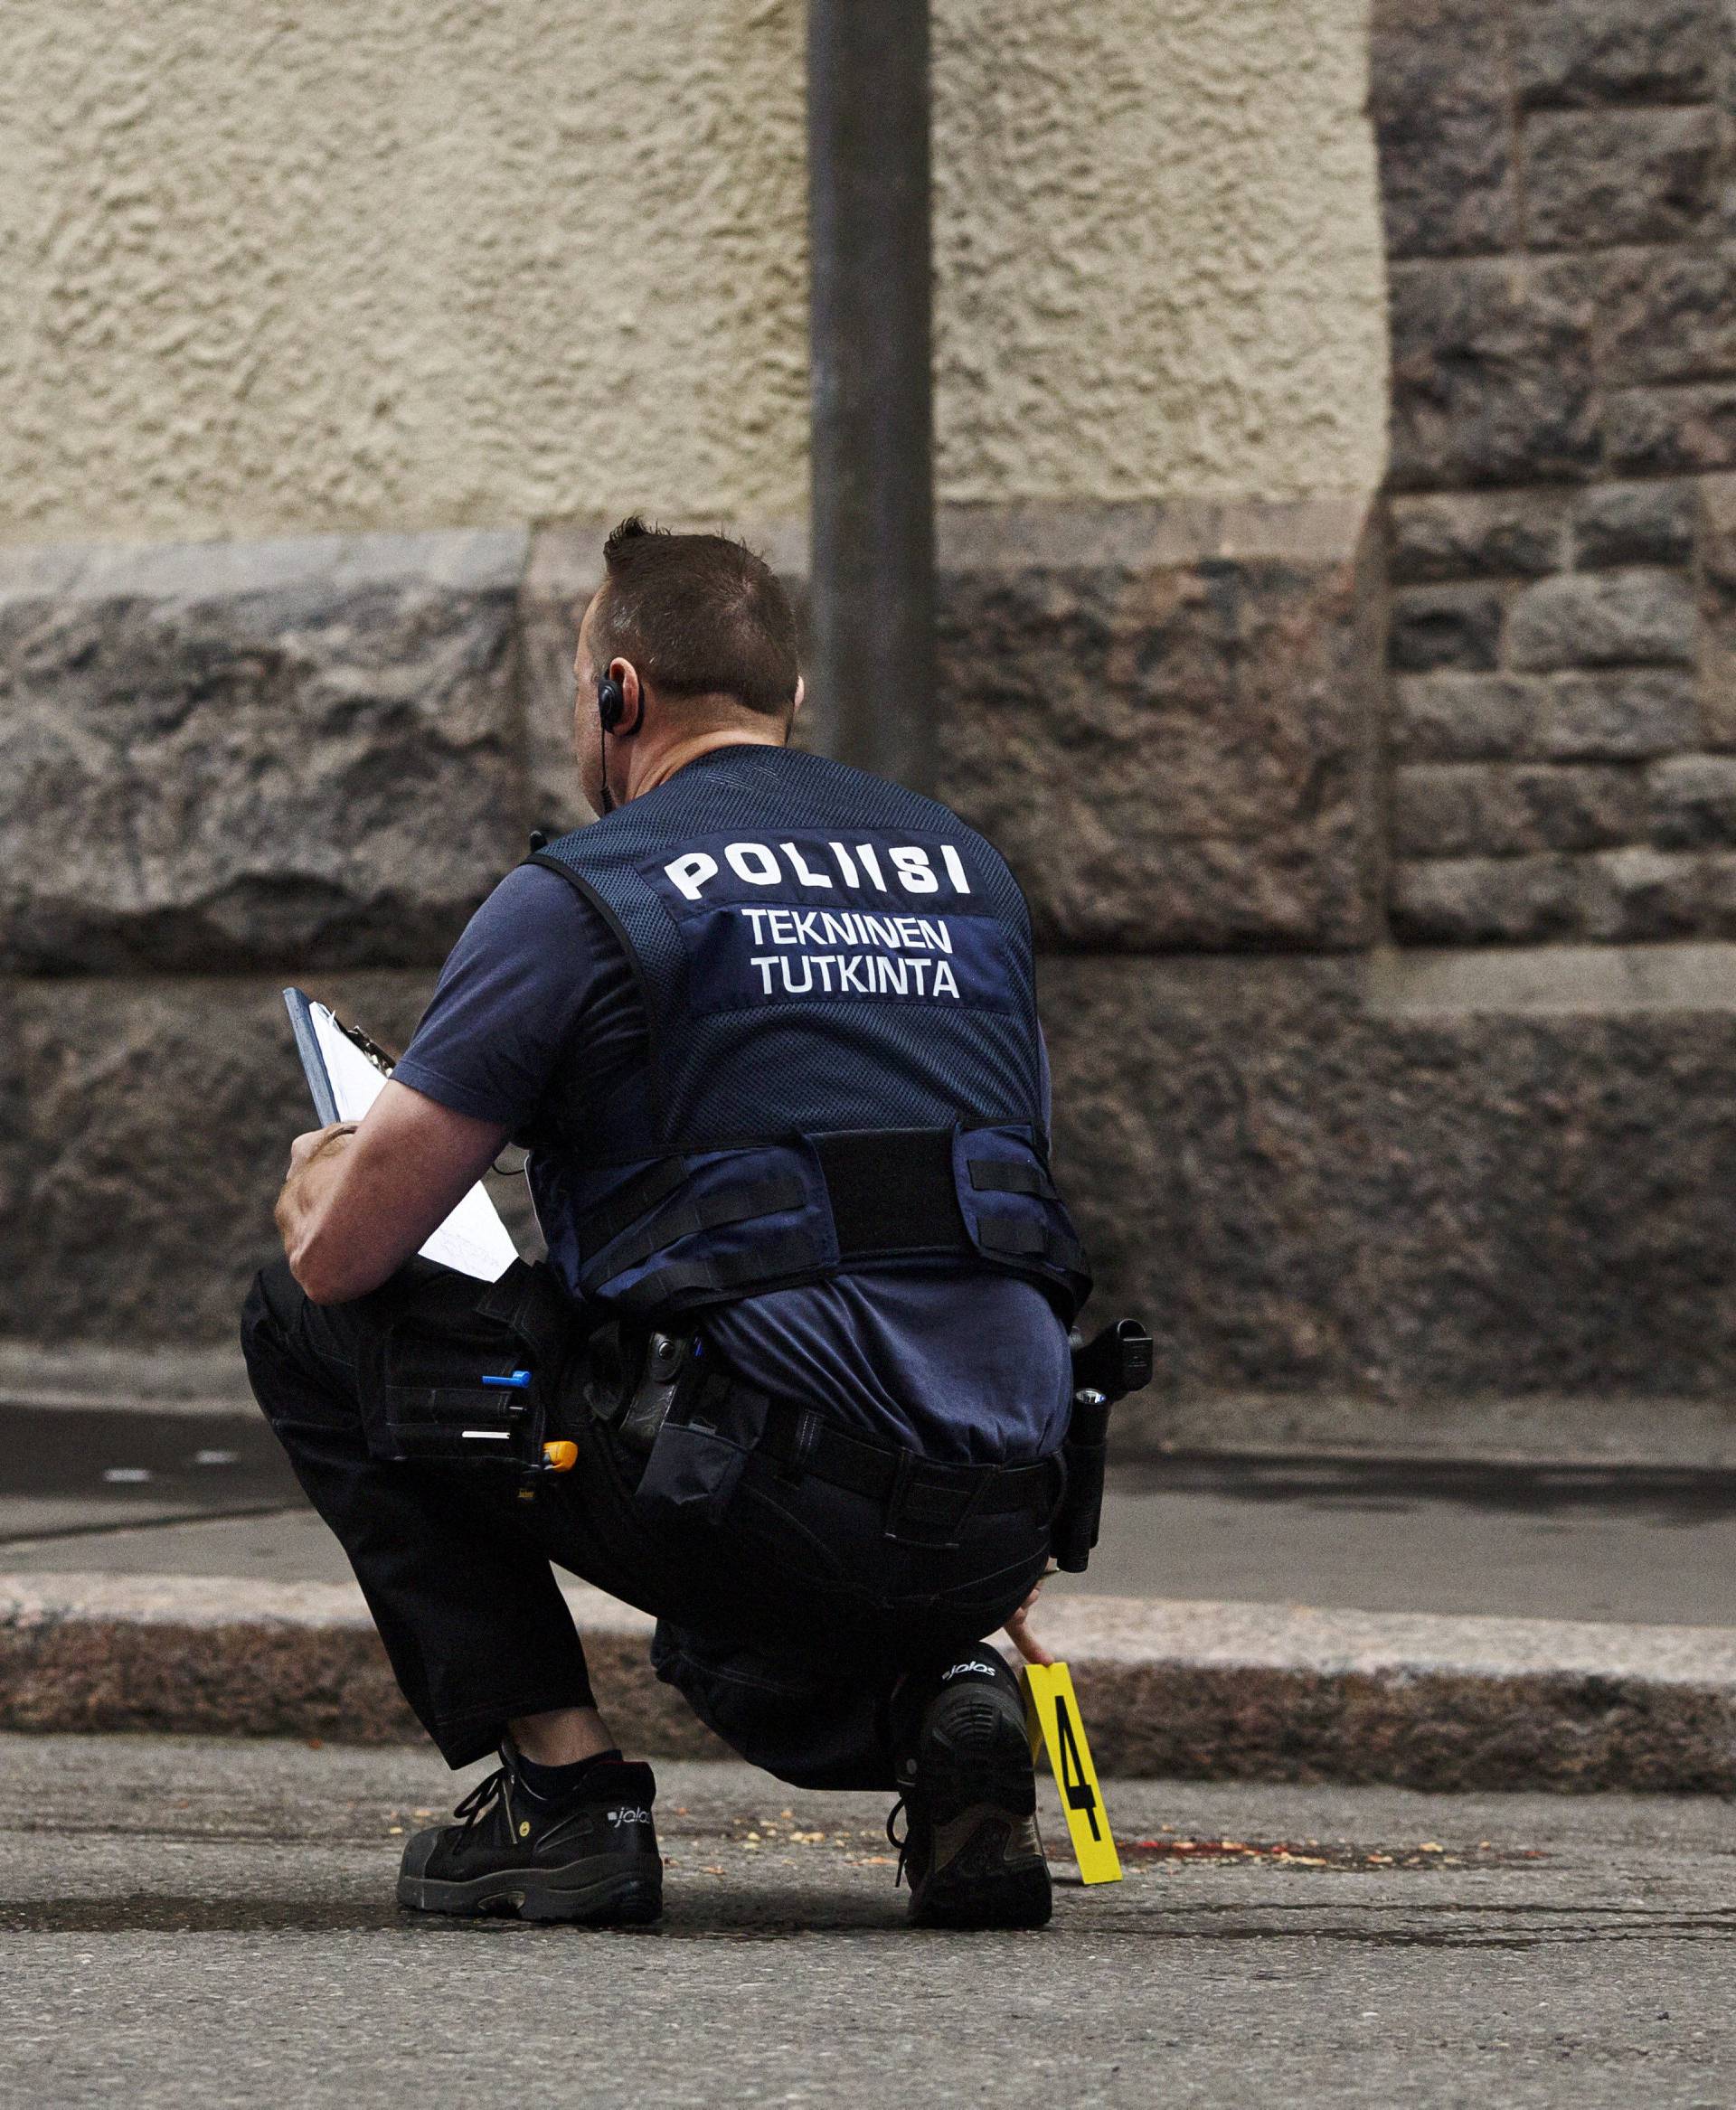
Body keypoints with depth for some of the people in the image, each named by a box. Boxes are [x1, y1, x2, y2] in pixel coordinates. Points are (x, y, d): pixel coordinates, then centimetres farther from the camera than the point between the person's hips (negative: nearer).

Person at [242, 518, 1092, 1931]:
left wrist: (318, 1185, 23)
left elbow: (342, 1255, -1)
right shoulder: (969, 872, 19)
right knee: (735, 1633, 41)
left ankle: (563, 1786, 5)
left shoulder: (582, 895, 0)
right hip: (999, 1509, 7)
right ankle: (938, 1701, 6)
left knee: (311, 1329, 12)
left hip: (768, 1488, -7)